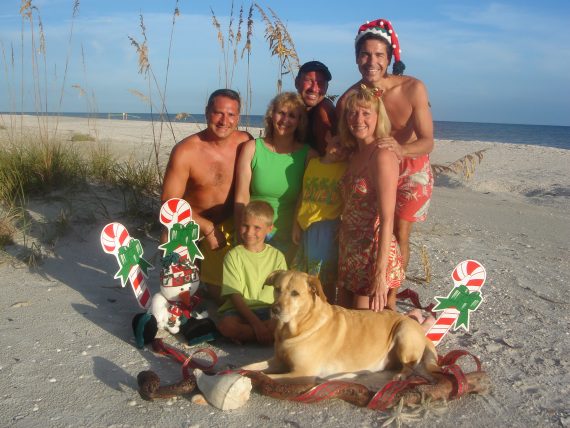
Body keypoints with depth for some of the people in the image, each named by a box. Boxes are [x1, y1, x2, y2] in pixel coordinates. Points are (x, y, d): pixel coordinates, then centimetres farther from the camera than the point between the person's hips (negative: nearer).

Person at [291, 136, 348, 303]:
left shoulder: (346, 169, -2)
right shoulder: (312, 162, 11)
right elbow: (303, 195, 13)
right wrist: (296, 224, 11)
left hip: (327, 227, -5)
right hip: (306, 227, 5)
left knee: (325, 278, 0)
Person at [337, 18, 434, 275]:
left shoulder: (413, 88, -24)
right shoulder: (348, 99, -19)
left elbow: (427, 142, -26)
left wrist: (401, 150, -47)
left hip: (410, 170, -1)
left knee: (399, 236, 0)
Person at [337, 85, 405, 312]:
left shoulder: (382, 155, -16)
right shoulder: (355, 154, 9)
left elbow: (387, 220, -21)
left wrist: (380, 274, -24)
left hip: (373, 252, -8)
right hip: (349, 250, 8)